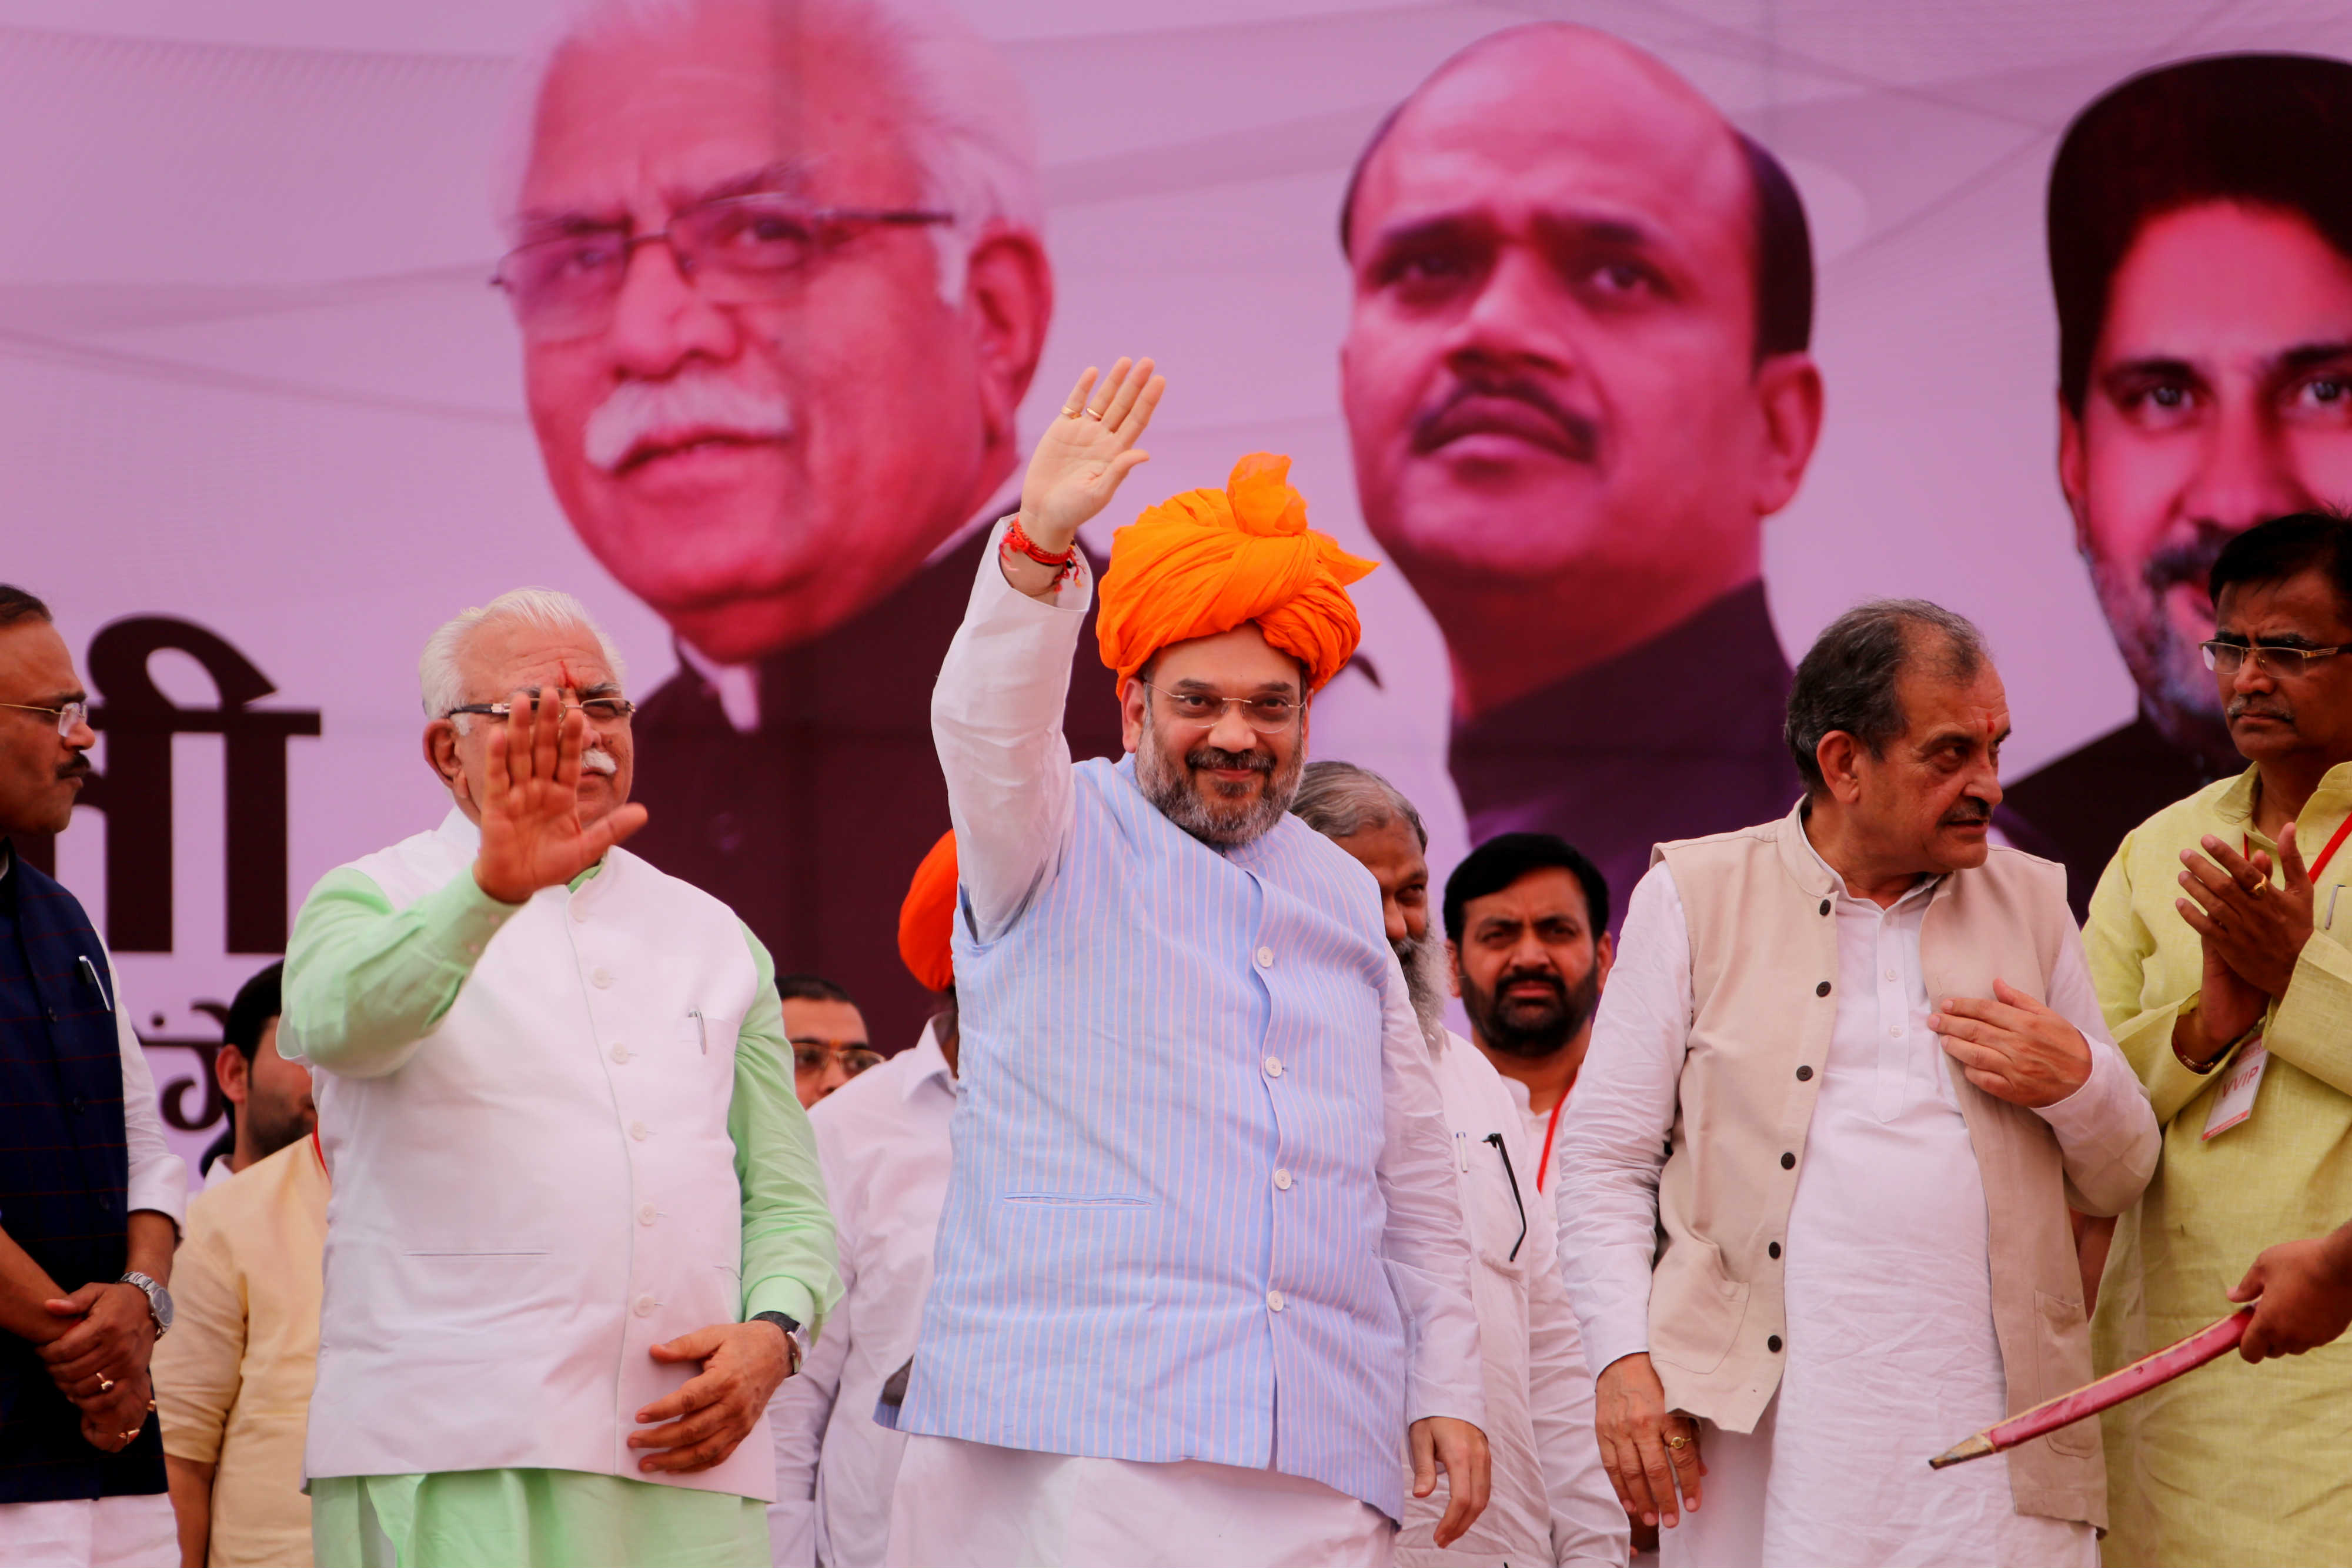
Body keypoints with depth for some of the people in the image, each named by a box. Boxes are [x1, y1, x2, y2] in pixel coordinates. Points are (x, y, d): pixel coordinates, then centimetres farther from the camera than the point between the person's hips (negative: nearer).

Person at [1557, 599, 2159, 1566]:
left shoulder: (2032, 902, 16)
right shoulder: (1694, 897, 7)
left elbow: (2120, 1181, 19)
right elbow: (1603, 1158, 5)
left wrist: (2079, 1083, -2)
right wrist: (1624, 1358, -7)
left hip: (1989, 1429, 2)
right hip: (1760, 1426, -2)